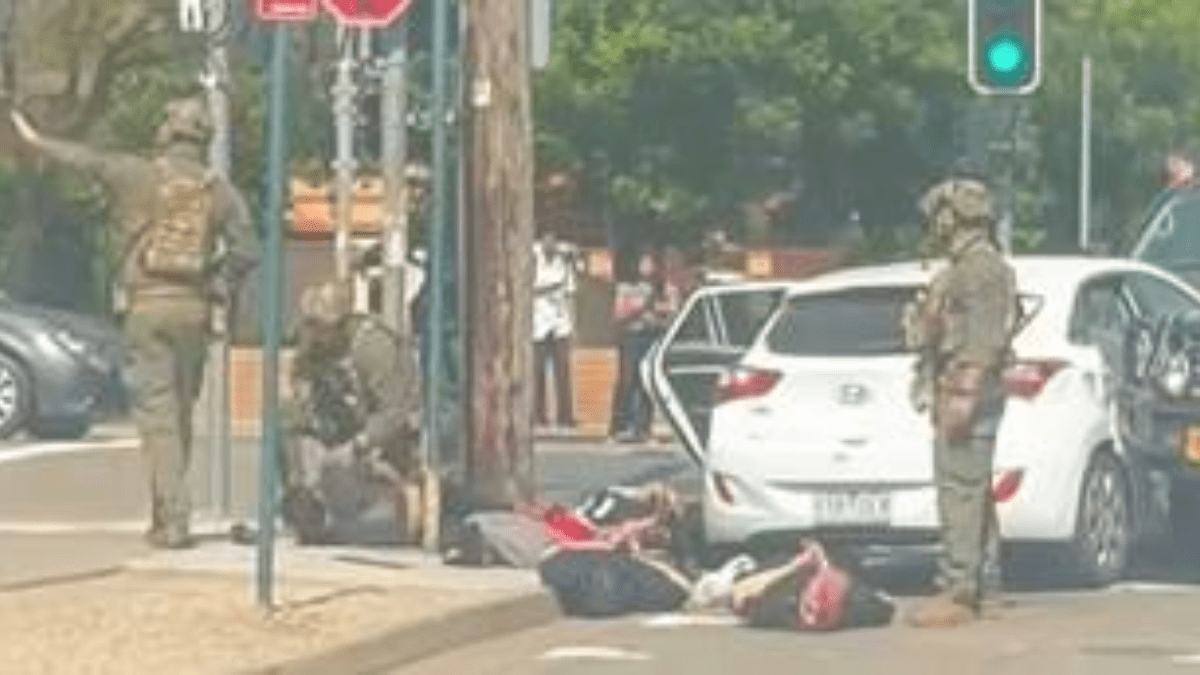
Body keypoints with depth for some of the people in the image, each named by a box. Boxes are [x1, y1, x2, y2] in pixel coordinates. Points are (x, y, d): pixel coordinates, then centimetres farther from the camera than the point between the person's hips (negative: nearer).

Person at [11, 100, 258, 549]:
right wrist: (218, 287, 9)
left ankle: (173, 521, -11)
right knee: (180, 413, 13)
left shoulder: (137, 174, -3)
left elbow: (86, 159, 9)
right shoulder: (219, 190, 3)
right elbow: (246, 249, -4)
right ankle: (165, 514, 22)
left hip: (145, 306, -3)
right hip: (192, 308, 3)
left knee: (157, 413, -4)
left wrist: (36, 140, 25)